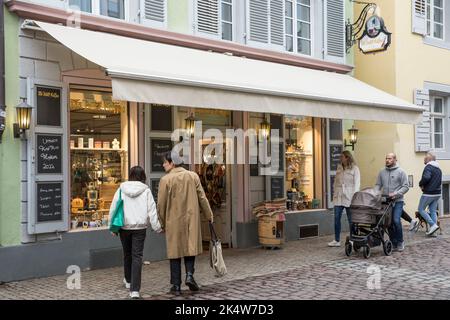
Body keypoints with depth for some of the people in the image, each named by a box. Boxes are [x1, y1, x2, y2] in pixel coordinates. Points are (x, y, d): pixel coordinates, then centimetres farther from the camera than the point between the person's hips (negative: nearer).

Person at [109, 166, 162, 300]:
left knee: (127, 254, 21)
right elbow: (152, 211, -5)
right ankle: (134, 289, -9)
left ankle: (128, 280, 42)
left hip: (124, 227, 2)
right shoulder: (146, 191, -5)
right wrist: (157, 227, 4)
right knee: (137, 256, 0)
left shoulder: (121, 190, -2)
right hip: (140, 227, -2)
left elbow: (113, 209, 1)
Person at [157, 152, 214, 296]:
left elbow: (161, 204, -6)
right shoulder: (193, 176, 2)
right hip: (191, 219, 2)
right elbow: (202, 198, 3)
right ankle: (189, 275, -6)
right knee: (190, 247, 15)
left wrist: (162, 223, 6)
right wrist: (209, 216, 14)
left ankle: (176, 285, 9)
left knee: (175, 251, 7)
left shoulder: (165, 179, -8)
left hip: (173, 221, -2)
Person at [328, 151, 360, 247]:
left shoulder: (354, 168, -2)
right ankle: (337, 240, 10)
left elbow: (356, 183, -7)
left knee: (351, 220, 3)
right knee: (336, 219, 3)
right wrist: (334, 193, 9)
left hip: (349, 198, -5)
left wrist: (354, 197, -14)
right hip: (338, 197, 5)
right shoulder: (339, 168, 13)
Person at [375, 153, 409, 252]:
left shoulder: (400, 172, -1)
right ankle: (394, 243, 16)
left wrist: (396, 194, -17)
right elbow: (378, 185, 13)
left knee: (396, 220, -16)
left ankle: (400, 242, 2)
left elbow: (406, 186, -5)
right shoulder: (382, 172, 11)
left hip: (397, 201, -4)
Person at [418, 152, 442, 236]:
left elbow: (426, 177, -31)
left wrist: (421, 184, -14)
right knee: (433, 211, 11)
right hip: (437, 193, 8)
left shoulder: (428, 167, -15)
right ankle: (432, 229, 8)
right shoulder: (438, 169, 15)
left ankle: (433, 225, -8)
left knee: (421, 209, 3)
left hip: (428, 193, -8)